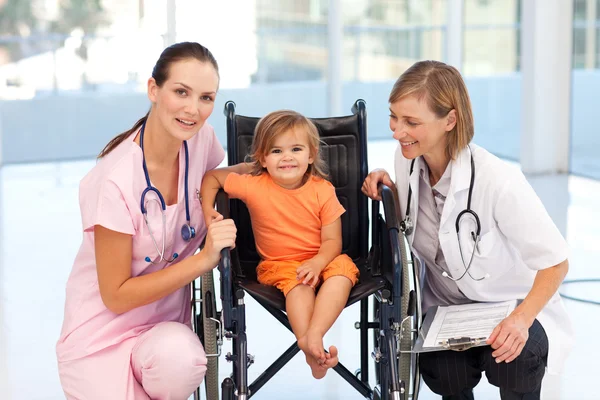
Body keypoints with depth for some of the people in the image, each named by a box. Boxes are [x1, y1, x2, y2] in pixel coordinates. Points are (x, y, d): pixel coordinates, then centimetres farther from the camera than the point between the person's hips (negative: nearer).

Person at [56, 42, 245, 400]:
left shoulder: (201, 137, -7)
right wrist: (203, 260, -24)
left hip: (167, 323, 4)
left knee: (179, 358, -31)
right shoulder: (115, 181, -23)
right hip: (104, 334, -3)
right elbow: (116, 296, -17)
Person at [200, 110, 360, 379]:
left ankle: (314, 335, -45)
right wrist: (207, 210, -11)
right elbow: (212, 177, 5)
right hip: (278, 263, -1)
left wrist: (317, 262, -28)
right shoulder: (254, 186, -9)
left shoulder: (323, 190, -8)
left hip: (321, 260, 1)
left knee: (342, 270, -31)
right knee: (297, 282, -34)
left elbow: (332, 241, -8)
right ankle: (306, 344, -47)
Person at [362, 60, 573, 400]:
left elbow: (555, 262, -19)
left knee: (514, 358, -36)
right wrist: (387, 190, -7)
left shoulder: (498, 181, -28)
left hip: (513, 311, -4)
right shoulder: (408, 159, -9)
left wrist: (521, 320, -34)